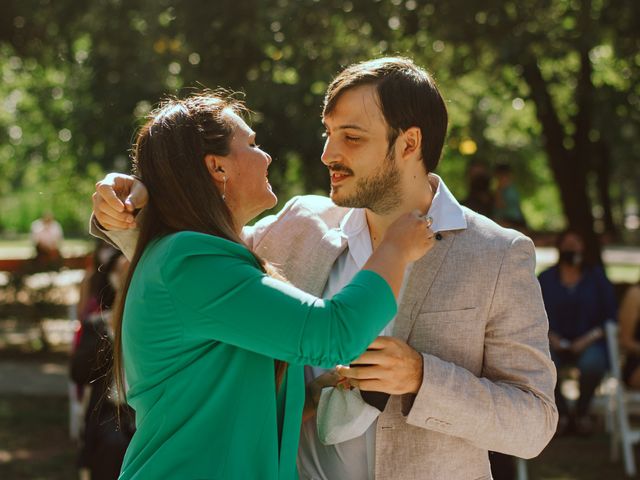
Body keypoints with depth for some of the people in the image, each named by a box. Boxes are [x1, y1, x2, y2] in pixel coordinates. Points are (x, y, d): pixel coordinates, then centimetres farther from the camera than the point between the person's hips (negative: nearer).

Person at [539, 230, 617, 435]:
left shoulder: (596, 276, 8)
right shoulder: (546, 279, 10)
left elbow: (610, 316, 5)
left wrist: (590, 337, -10)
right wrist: (550, 336, -10)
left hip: (588, 342, -1)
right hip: (556, 343, 1)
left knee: (592, 363, -37)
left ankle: (582, 411, -7)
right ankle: (562, 412, -7)